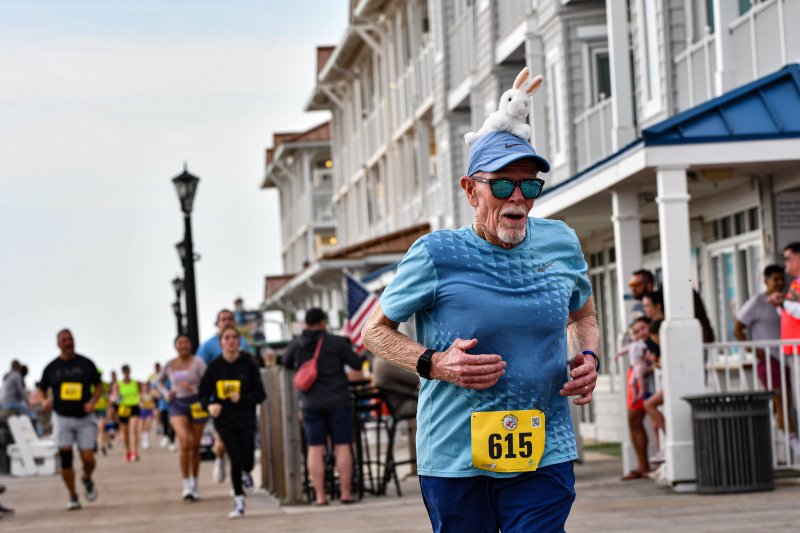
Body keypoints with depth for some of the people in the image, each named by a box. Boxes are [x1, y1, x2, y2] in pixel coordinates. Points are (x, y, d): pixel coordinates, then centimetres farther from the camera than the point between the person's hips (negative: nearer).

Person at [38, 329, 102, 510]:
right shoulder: (52, 367, 3)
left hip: (85, 418, 0)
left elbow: (98, 386, 9)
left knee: (88, 459, -7)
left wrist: (92, 402, -9)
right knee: (65, 458, -6)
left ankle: (87, 479, 27)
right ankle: (73, 497, 7)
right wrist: (45, 401, -10)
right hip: (62, 418, 0)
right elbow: (42, 390, 12)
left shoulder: (86, 364, 3)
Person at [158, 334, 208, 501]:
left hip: (195, 404, -1)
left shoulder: (197, 362, -4)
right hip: (177, 405, 1)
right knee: (185, 442, -19)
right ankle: (186, 485, -12)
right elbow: (159, 381, 24)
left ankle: (194, 485, 24)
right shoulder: (170, 365, 7)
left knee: (195, 446, 7)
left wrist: (194, 388, -25)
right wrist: (166, 393, 7)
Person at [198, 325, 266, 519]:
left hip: (246, 419, 0)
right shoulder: (215, 366, -4)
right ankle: (239, 501, 7)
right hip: (224, 420, 0)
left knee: (247, 461, -4)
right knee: (236, 459, -10)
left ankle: (245, 472, 37)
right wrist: (210, 406, -15)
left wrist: (242, 399, -18)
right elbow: (203, 393, 4)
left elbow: (260, 394, -3)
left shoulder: (248, 364, -6)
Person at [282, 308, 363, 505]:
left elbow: (286, 363, 18)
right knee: (342, 446, 1)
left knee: (315, 449, 3)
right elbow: (357, 364, 0)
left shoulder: (296, 344, 0)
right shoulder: (337, 342, -8)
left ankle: (320, 495, 0)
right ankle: (346, 492, -1)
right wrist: (363, 354, 20)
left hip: (311, 404, 2)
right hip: (338, 401, -2)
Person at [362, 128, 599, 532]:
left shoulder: (561, 243, 5)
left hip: (544, 454, 2)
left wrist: (589, 357, 2)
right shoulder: (436, 254, -7)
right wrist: (433, 363, -14)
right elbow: (374, 330, 3)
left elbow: (582, 316, 23)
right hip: (455, 456, -1)